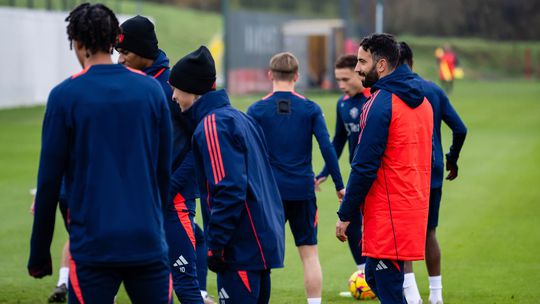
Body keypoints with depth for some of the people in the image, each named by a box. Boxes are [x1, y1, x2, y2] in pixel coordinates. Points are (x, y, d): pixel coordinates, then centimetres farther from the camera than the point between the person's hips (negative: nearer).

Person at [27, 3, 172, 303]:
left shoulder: (65, 95, -4)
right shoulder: (151, 89, 5)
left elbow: (49, 180, -2)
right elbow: (164, 170, 10)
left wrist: (39, 255, 5)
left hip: (93, 245, -3)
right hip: (149, 244, 3)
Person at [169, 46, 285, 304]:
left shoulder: (212, 125, -13)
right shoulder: (239, 118, 16)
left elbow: (229, 190, -21)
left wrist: (216, 245, -17)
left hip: (241, 250, -10)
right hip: (265, 241, 10)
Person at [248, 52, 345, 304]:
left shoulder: (256, 110, -1)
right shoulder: (311, 109, 0)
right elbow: (327, 148, -5)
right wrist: (339, 186, 1)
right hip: (303, 191, 0)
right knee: (309, 253, 6)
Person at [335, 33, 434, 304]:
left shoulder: (380, 104, -14)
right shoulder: (421, 101, 14)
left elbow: (365, 167, -16)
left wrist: (345, 215, -10)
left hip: (388, 213, -9)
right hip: (414, 205, 9)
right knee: (374, 276, 17)